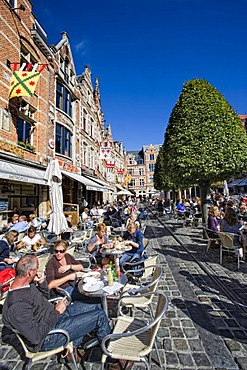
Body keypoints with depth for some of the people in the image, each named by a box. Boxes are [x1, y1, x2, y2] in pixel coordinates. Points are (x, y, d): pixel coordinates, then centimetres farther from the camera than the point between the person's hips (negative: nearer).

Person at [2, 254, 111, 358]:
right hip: (49, 337, -9)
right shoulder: (17, 305, -32)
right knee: (99, 316, -9)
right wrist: (57, 312, -19)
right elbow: (36, 337, -31)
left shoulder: (28, 284, -4)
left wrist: (42, 282, -7)